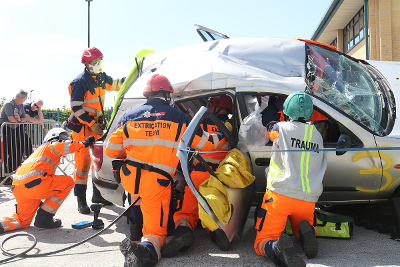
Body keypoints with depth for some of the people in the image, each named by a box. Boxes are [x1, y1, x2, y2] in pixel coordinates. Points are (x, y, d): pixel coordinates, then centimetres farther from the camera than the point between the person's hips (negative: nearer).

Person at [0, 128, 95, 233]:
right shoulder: (52, 145, 10)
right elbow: (68, 147, -16)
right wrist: (84, 143, -1)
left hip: (17, 187, 10)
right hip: (33, 182, -10)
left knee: (23, 221, 22)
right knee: (68, 182, 0)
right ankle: (43, 218, 0)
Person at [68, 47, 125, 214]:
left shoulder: (100, 77, 8)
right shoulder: (80, 81, -15)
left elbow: (114, 84, 23)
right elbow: (76, 107, -17)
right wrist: (91, 123, -21)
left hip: (97, 123, 8)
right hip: (82, 125, -8)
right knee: (83, 160, -7)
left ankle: (97, 194, 25)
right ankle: (81, 200, 1)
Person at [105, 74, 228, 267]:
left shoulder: (129, 116, 6)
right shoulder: (178, 117, 0)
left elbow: (111, 151, 8)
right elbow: (206, 143, 8)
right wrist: (222, 136, 29)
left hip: (129, 179, 4)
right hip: (157, 184, -4)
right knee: (156, 231, 7)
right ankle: (147, 249, -25)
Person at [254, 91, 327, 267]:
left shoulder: (281, 128, 1)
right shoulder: (317, 135, 14)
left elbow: (269, 128, 24)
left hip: (280, 195, -4)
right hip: (308, 199, 4)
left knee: (262, 243, 2)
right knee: (301, 233, 30)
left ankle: (279, 248, -32)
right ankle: (306, 233, -6)